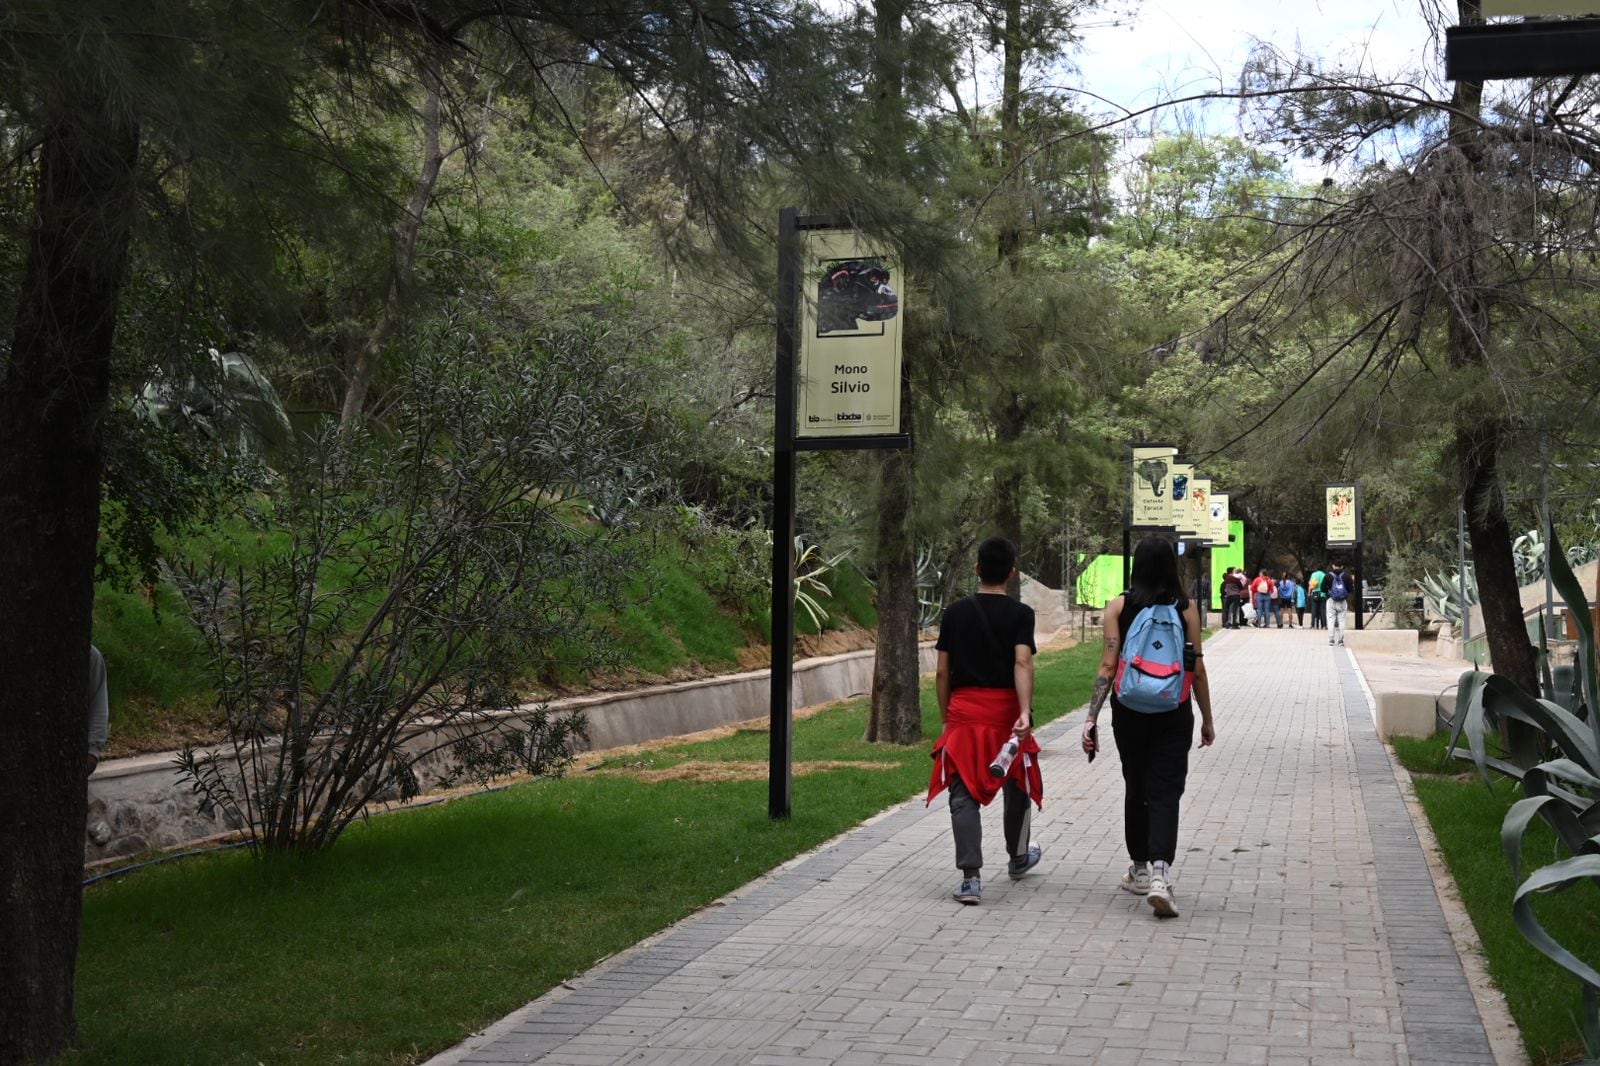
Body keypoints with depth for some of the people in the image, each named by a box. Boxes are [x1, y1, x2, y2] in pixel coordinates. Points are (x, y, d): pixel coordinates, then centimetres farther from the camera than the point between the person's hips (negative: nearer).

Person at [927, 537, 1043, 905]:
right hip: (1006, 710, -1)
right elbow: (1022, 664, -17)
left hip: (963, 711, 1)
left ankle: (970, 877, -11)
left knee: (963, 795, 0)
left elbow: (942, 672, 5)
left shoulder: (955, 612, 3)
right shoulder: (1020, 613, -4)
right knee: (1017, 787, 21)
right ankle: (1018, 857, 40)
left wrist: (946, 718, 14)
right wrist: (1025, 712, -23)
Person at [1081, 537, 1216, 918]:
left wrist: (1092, 717, -7)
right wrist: (1207, 718, 10)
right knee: (1165, 792, -1)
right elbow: (1197, 669, 0)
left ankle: (1140, 870, 28)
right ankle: (1159, 872, -19)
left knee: (1136, 788, 16)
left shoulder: (1119, 607, -3)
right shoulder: (1186, 608, -2)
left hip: (1129, 711, 1)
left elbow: (1108, 665, -9)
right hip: (1173, 713, -1)